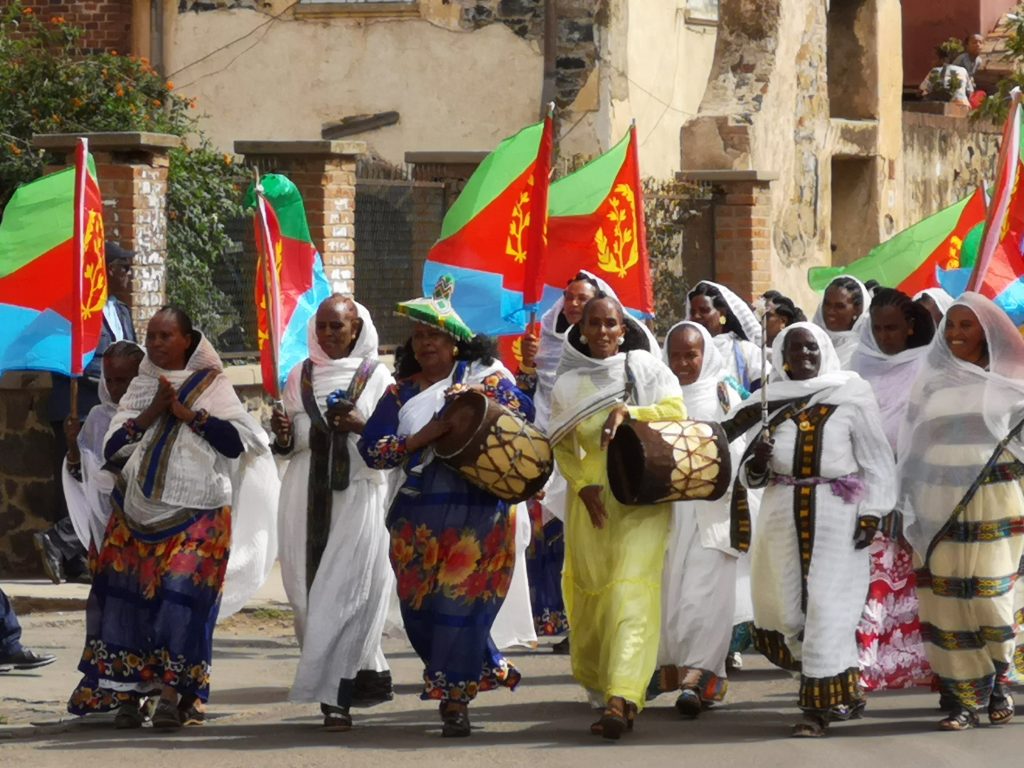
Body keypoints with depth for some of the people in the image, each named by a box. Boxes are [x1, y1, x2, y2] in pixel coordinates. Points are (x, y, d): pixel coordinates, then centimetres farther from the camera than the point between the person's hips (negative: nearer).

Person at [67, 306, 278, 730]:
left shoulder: (211, 386, 5)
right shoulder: (141, 388, 15)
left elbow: (237, 442, -8)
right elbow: (111, 448, 6)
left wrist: (187, 413, -11)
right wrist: (151, 415, -6)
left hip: (196, 517, -3)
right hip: (138, 514, 3)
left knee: (183, 597, -13)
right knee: (128, 597, -5)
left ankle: (172, 692, -14)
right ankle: (125, 692, -3)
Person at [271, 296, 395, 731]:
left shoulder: (376, 377, 3)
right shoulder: (300, 376, 13)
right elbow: (288, 445, 15)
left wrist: (362, 426, -18)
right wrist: (283, 437, -7)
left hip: (357, 495, -4)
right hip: (307, 497, 4)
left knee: (342, 592, -11)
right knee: (309, 592, 2)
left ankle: (334, 695, -11)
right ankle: (367, 674, 17)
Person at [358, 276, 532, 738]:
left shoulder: (482, 375, 6)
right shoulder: (401, 392, 12)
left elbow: (525, 413, -3)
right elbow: (372, 449, 2)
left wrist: (480, 395, -16)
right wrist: (423, 438, -10)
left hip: (478, 510, -4)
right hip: (418, 517, 4)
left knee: (461, 602, -8)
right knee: (421, 607, 2)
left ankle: (455, 699, -2)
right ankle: (491, 669, 21)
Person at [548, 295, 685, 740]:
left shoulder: (645, 368, 3)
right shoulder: (568, 384, 8)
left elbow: (676, 411, -7)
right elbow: (562, 445, 8)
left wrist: (628, 411, -20)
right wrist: (582, 484, -9)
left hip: (641, 499, -3)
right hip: (591, 500, 3)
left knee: (631, 591, -15)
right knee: (591, 591, 6)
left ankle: (622, 699, -26)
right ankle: (597, 680, 29)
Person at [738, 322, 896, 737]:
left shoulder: (851, 396, 2)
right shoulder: (769, 402, 11)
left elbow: (876, 460, 2)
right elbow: (749, 474, 15)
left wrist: (870, 514, -7)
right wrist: (757, 462, -8)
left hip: (837, 514, -4)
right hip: (783, 514, 4)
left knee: (827, 605, -8)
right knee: (787, 604, 2)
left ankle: (821, 703, -5)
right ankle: (842, 690, 19)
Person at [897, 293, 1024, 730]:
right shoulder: (931, 384, 10)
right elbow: (913, 449, 12)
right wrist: (910, 515, 7)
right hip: (939, 509, 2)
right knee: (947, 602, -2)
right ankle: (965, 698, 6)